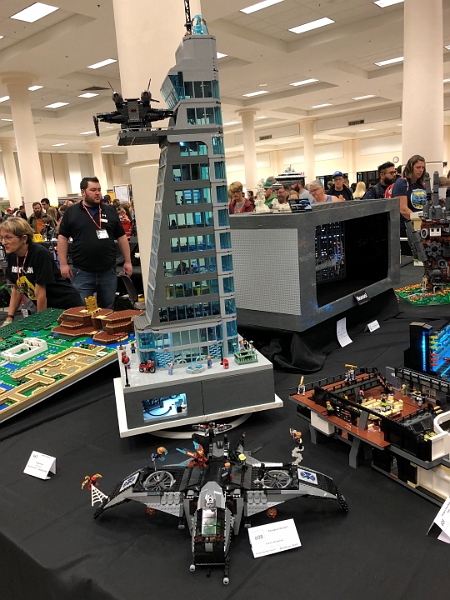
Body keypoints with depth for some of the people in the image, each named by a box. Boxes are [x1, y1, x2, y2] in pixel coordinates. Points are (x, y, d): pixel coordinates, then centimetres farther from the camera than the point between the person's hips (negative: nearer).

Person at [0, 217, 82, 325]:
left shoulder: (39, 254, -25)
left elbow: (40, 292, -21)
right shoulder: (11, 255, -3)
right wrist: (9, 318, 1)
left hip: (66, 304, -6)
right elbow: (16, 289, 6)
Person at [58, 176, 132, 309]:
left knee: (108, 310, 13)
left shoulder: (110, 211, 7)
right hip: (82, 272, -2)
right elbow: (63, 237, 2)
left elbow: (121, 237, 10)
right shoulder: (71, 212, 1)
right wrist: (63, 264, -4)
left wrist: (127, 261, 5)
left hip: (108, 271, 2)